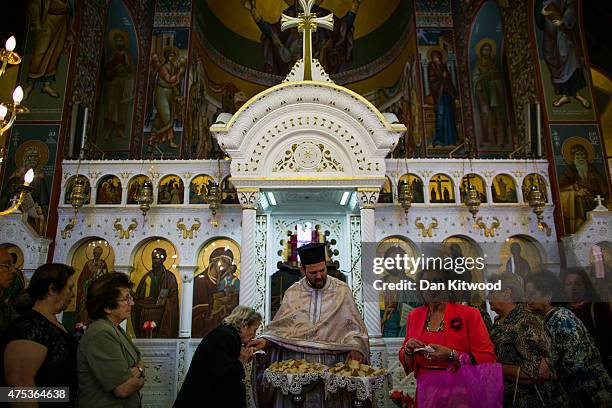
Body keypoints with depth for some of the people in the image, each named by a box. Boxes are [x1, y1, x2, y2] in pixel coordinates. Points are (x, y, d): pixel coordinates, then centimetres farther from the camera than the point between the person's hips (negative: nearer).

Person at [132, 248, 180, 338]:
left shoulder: (169, 277, 0)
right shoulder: (147, 277, 13)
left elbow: (172, 299, -4)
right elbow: (138, 296, 13)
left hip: (161, 317, -4)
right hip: (145, 316, 4)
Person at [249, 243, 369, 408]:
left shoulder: (342, 290, 1)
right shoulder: (293, 293, 6)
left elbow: (354, 326, 2)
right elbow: (280, 326, 8)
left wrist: (355, 348, -14)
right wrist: (265, 339, -10)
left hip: (332, 366, -1)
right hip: (297, 365, 1)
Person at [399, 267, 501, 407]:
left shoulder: (469, 314, -9)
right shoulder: (414, 316, 3)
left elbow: (487, 359, -12)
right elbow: (407, 364, 11)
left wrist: (452, 355, -23)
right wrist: (408, 350, -10)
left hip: (458, 392, -3)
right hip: (425, 391, 4)